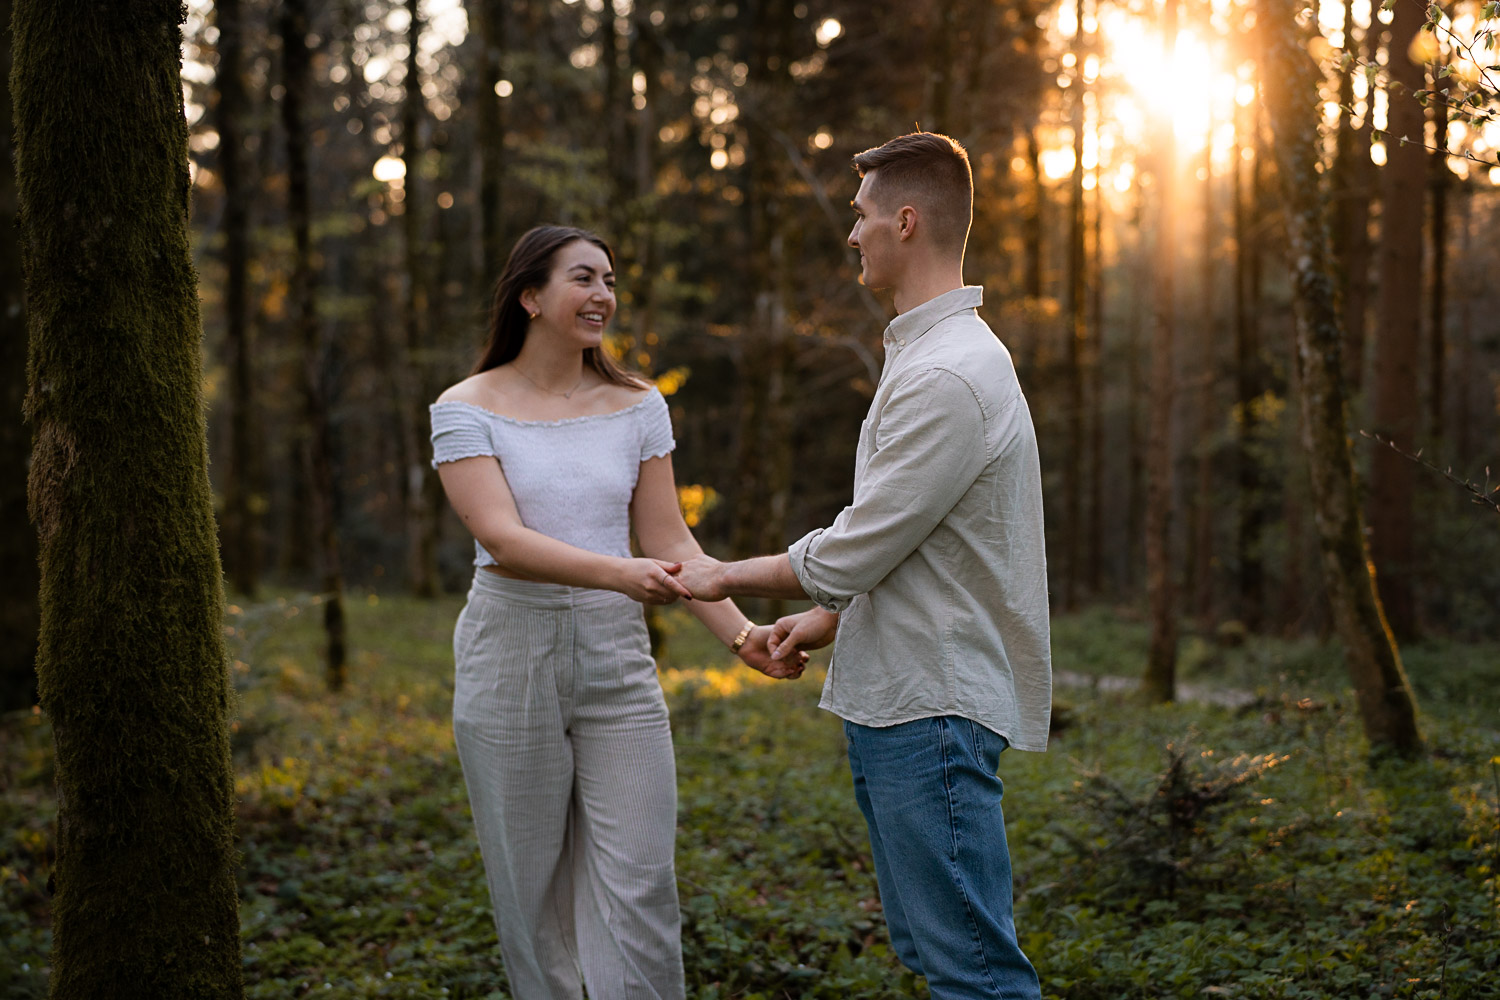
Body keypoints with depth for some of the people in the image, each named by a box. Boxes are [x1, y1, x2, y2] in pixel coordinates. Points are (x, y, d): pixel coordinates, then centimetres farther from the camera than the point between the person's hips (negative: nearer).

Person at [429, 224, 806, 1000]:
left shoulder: (636, 405, 6)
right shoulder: (468, 410, -4)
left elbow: (668, 541, 3)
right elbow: (503, 540, -18)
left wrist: (740, 634, -12)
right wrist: (618, 573, -34)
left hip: (616, 655, 2)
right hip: (511, 655, -2)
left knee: (640, 887, -4)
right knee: (529, 890, 6)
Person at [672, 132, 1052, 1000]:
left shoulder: (949, 376, -19)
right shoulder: (930, 355, 17)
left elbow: (847, 555, -17)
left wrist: (727, 577, -2)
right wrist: (832, 617, 17)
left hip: (933, 705, -11)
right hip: (898, 699, 11)